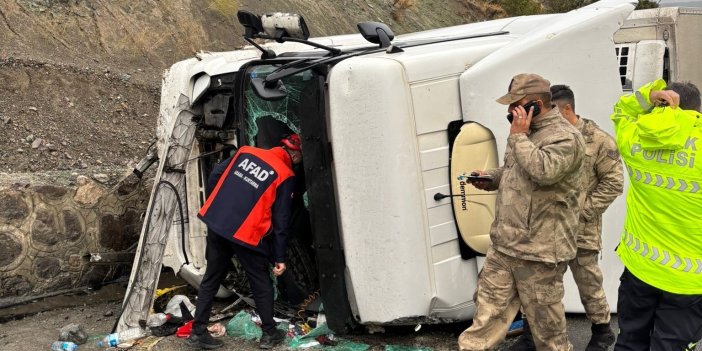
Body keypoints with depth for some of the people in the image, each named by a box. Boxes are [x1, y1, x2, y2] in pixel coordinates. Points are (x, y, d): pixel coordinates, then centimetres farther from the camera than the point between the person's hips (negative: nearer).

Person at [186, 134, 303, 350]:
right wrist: (280, 257, 0)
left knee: (211, 279, 16)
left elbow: (216, 176, 10)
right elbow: (281, 220, -5)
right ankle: (269, 334, 21)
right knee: (261, 283, 13)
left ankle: (198, 332, 21)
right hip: (246, 234, -5)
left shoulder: (246, 151, 9)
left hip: (215, 223, 5)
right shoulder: (285, 176, -5)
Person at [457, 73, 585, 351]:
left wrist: (518, 137, -19)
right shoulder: (527, 131, 14)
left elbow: (543, 171, -31)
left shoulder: (565, 137, -13)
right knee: (486, 315, 12)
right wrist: (491, 178, 9)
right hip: (503, 245, 8)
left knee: (547, 327, 7)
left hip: (539, 252, -8)